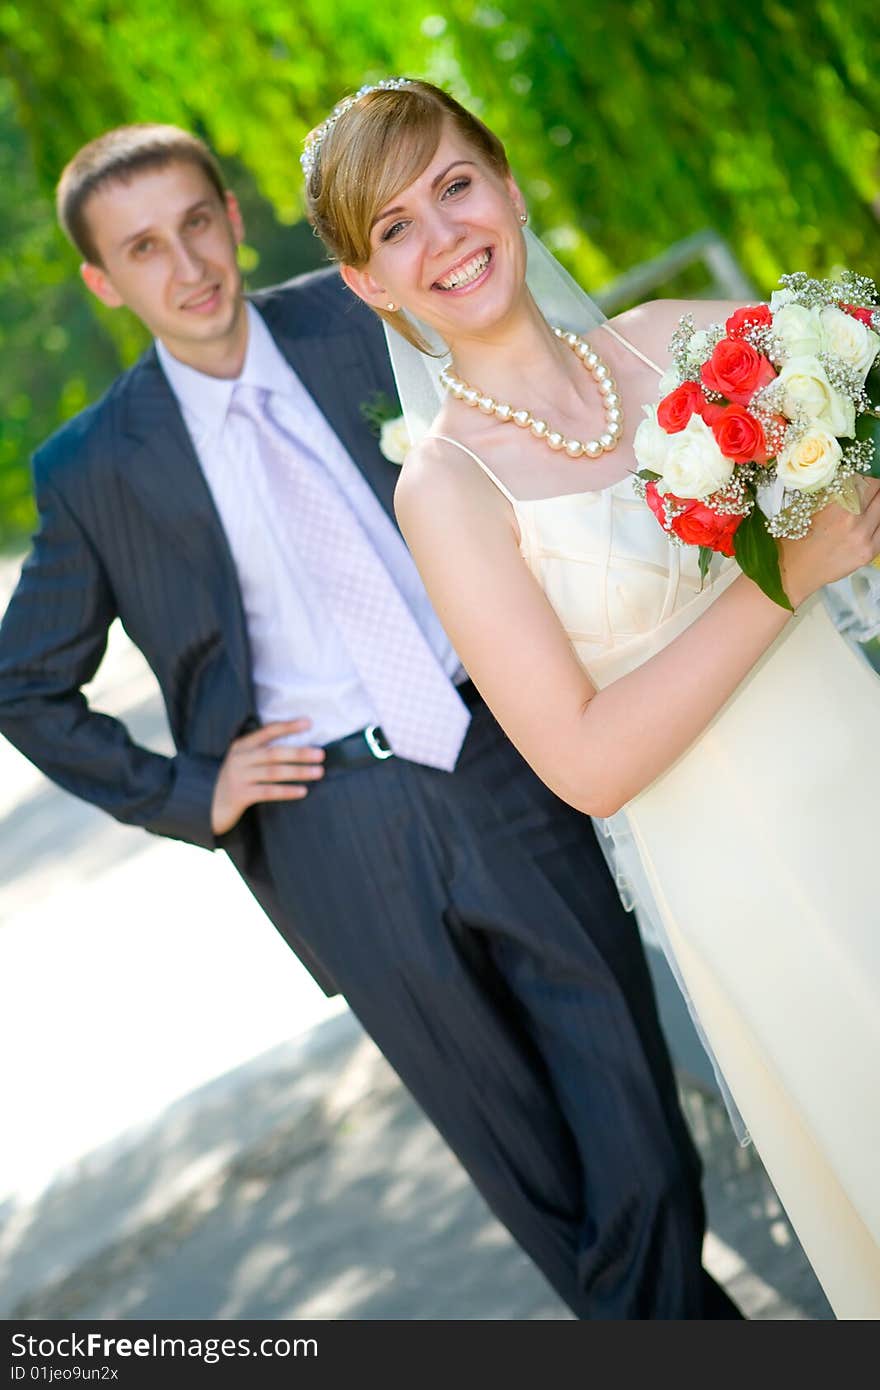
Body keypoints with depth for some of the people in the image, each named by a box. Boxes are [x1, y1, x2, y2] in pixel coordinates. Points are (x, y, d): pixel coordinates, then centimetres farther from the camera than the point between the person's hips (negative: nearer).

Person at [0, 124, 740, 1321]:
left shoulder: (361, 318, 2)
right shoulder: (99, 467, 0)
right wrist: (189, 794, 2)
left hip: (504, 767, 1)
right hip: (336, 836, -1)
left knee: (646, 1149, 3)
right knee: (535, 1180, 10)